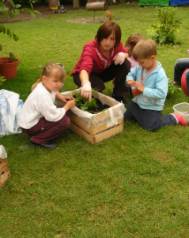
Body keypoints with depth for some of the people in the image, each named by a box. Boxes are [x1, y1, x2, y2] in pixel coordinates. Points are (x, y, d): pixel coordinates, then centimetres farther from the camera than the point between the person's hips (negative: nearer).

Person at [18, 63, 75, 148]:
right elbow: (53, 117, -32)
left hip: (30, 119, 10)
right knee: (65, 121, -18)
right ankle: (38, 139, -6)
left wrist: (60, 97, 3)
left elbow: (54, 93, 24)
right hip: (30, 126, -10)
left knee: (62, 113, 15)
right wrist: (67, 106, -17)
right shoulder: (43, 96, -32)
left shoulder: (47, 86, -3)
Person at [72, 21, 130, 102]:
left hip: (103, 72, 5)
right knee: (98, 86, -38)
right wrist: (86, 84, -77)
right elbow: (85, 68, -54)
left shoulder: (116, 45, -22)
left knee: (125, 64, -19)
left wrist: (123, 55, -29)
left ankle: (117, 97, -6)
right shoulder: (90, 48, -37)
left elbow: (126, 54, -1)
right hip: (84, 75, -5)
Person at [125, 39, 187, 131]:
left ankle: (174, 118, 11)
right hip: (138, 102, 7)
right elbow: (131, 73, 9)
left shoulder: (160, 74, -28)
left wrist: (144, 89, -33)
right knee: (126, 116, 17)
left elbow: (161, 93, -34)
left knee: (151, 126, -6)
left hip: (152, 107, -7)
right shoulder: (139, 67, -8)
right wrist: (130, 80, -16)